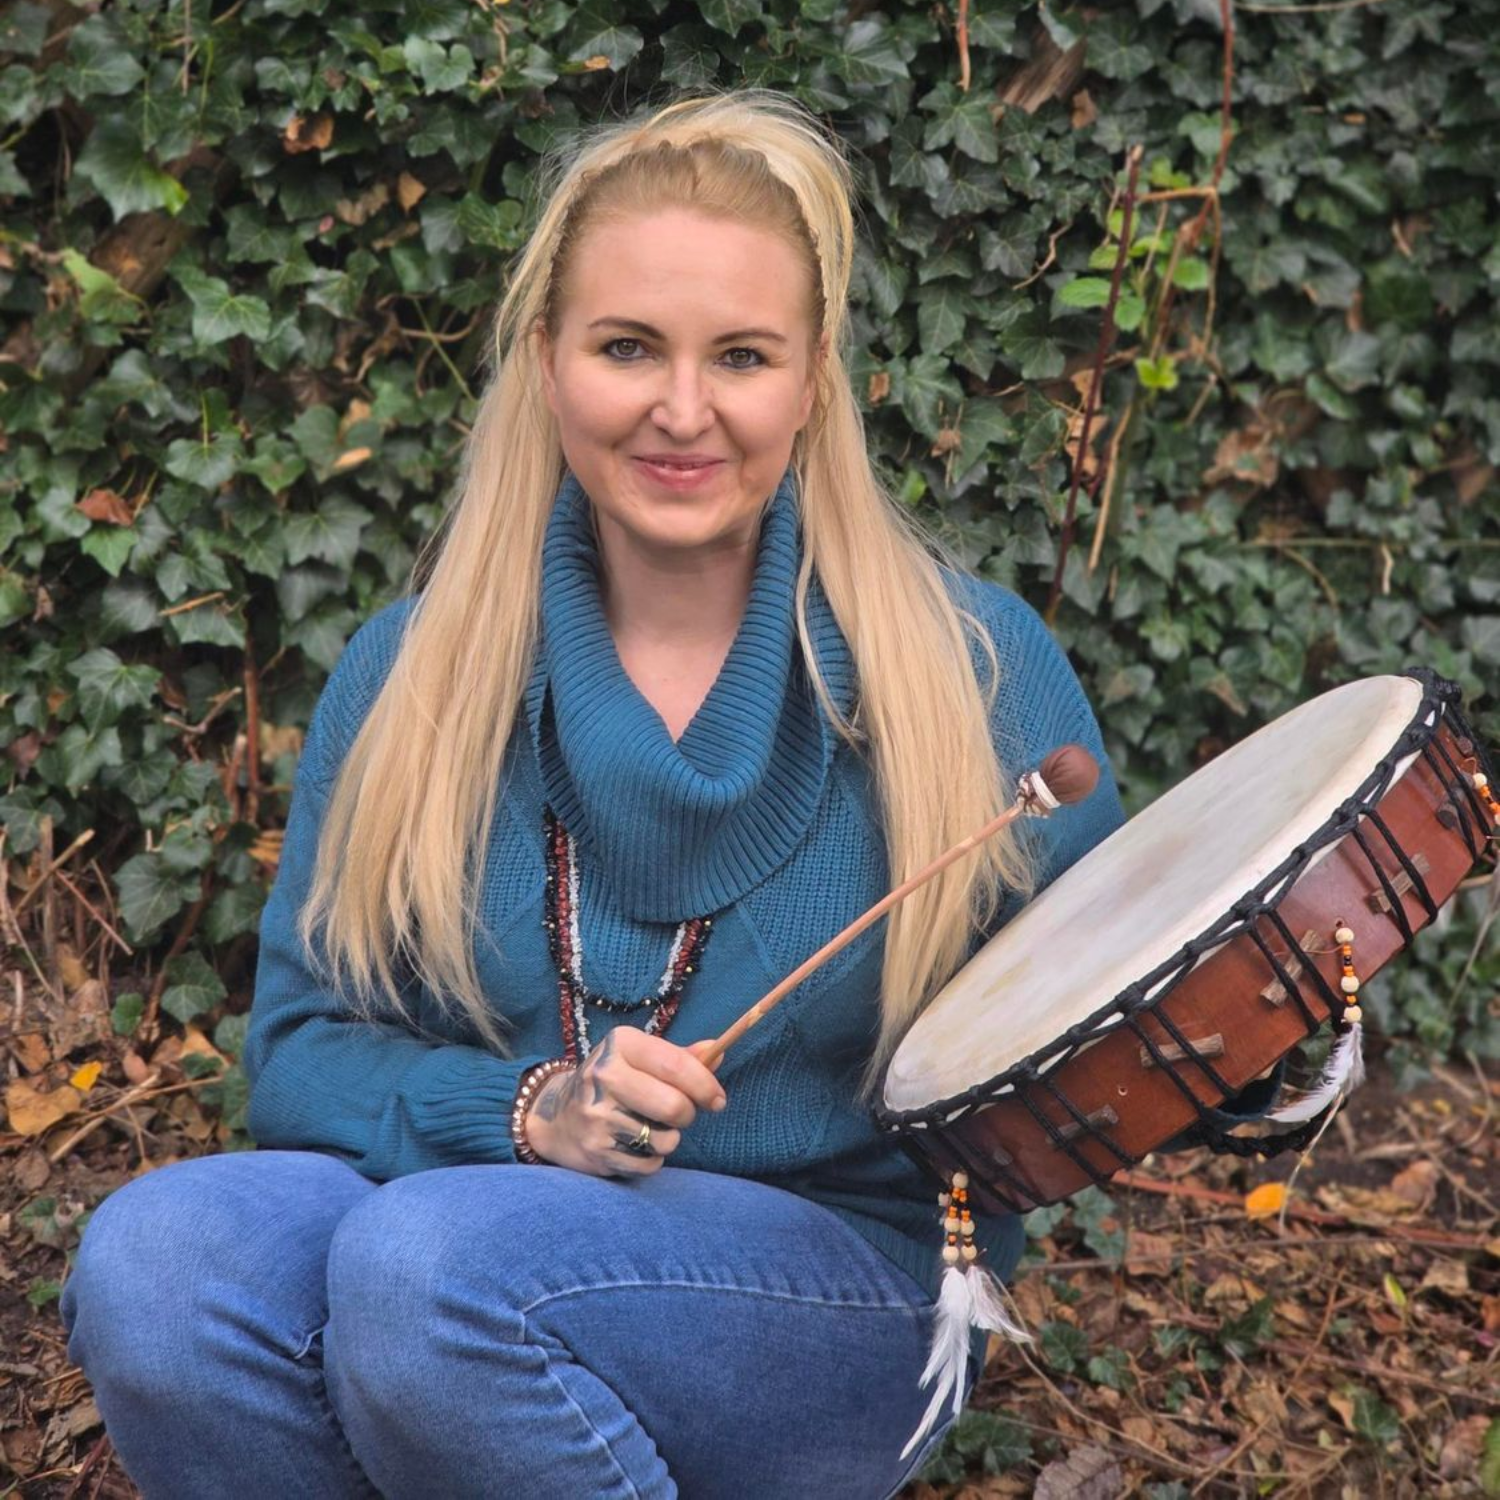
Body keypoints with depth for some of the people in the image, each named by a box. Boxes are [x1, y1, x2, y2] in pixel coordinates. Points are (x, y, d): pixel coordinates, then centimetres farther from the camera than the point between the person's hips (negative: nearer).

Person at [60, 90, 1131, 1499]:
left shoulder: (971, 666, -2)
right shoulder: (414, 675, 4)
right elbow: (301, 1048, 3)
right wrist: (523, 1115, -16)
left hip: (840, 1279, -2)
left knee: (426, 1257, -33)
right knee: (156, 1251, -29)